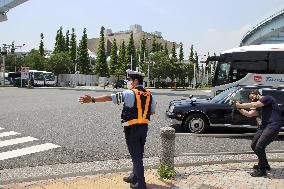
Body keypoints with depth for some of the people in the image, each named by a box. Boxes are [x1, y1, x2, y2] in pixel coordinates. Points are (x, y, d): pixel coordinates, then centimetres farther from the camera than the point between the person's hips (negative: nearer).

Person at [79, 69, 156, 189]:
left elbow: (110, 98, -19)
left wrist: (93, 100, -20)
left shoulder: (130, 94, -13)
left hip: (132, 129, -6)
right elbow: (153, 111, 15)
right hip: (144, 128, 7)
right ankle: (134, 177, 34)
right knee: (138, 154, 19)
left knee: (136, 155, 2)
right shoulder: (149, 95, 6)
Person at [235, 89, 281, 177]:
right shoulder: (259, 107, 21)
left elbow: (254, 105, -17)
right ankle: (264, 164, 31)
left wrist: (240, 105, -11)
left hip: (272, 126, -9)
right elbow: (249, 114, 12)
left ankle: (262, 170, -3)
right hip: (263, 126, 9)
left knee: (259, 147, -17)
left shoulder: (267, 98, -3)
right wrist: (239, 108, 0)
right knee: (254, 146, 11)